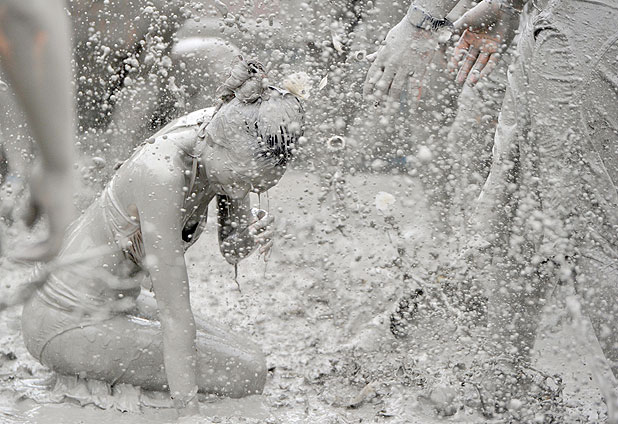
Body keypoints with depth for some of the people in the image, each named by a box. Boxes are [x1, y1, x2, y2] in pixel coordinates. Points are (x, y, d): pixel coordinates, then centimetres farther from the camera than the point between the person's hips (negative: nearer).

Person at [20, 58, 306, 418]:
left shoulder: (224, 129, -9)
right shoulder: (164, 173, -33)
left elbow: (231, 249, 1)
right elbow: (175, 315, -30)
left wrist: (253, 237, -22)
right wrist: (189, 414, -27)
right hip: (71, 326, -9)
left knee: (246, 356, 17)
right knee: (246, 374, -12)